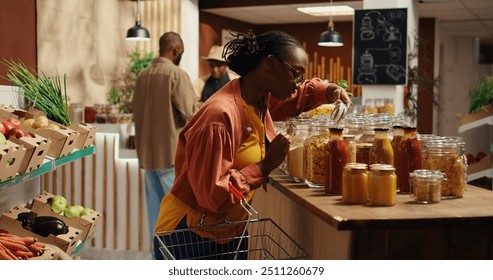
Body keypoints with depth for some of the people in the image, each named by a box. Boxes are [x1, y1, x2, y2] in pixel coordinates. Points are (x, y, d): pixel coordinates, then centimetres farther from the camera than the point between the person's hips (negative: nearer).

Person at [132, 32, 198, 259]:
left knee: (156, 208, 12)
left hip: (147, 152, 7)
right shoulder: (177, 74, -13)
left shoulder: (143, 75, 9)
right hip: (172, 152, -7)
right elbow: (191, 114, -15)